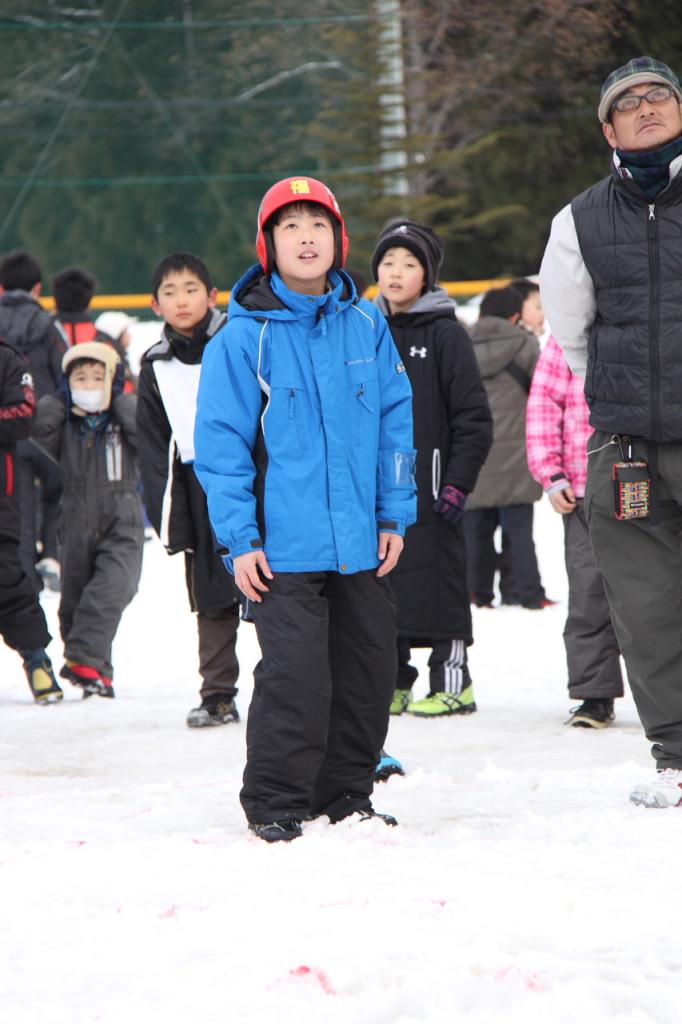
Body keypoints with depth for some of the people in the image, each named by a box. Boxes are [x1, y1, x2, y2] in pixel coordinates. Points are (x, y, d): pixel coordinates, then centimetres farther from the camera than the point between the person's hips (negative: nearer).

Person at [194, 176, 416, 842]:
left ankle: (345, 794, 24)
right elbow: (220, 443, -5)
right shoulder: (244, 337, -6)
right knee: (294, 676, -9)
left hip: (362, 543, 5)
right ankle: (275, 804, 4)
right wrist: (239, 539, -9)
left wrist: (394, 514, 6)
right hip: (284, 546, -5)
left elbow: (395, 421, 11)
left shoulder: (366, 326, 6)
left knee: (367, 674, 10)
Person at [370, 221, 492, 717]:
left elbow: (474, 417, -8)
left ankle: (453, 681, 4)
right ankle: (392, 683, 14)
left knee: (438, 579, -3)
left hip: (428, 484, -6)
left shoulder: (446, 334, -5)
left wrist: (459, 482, -14)